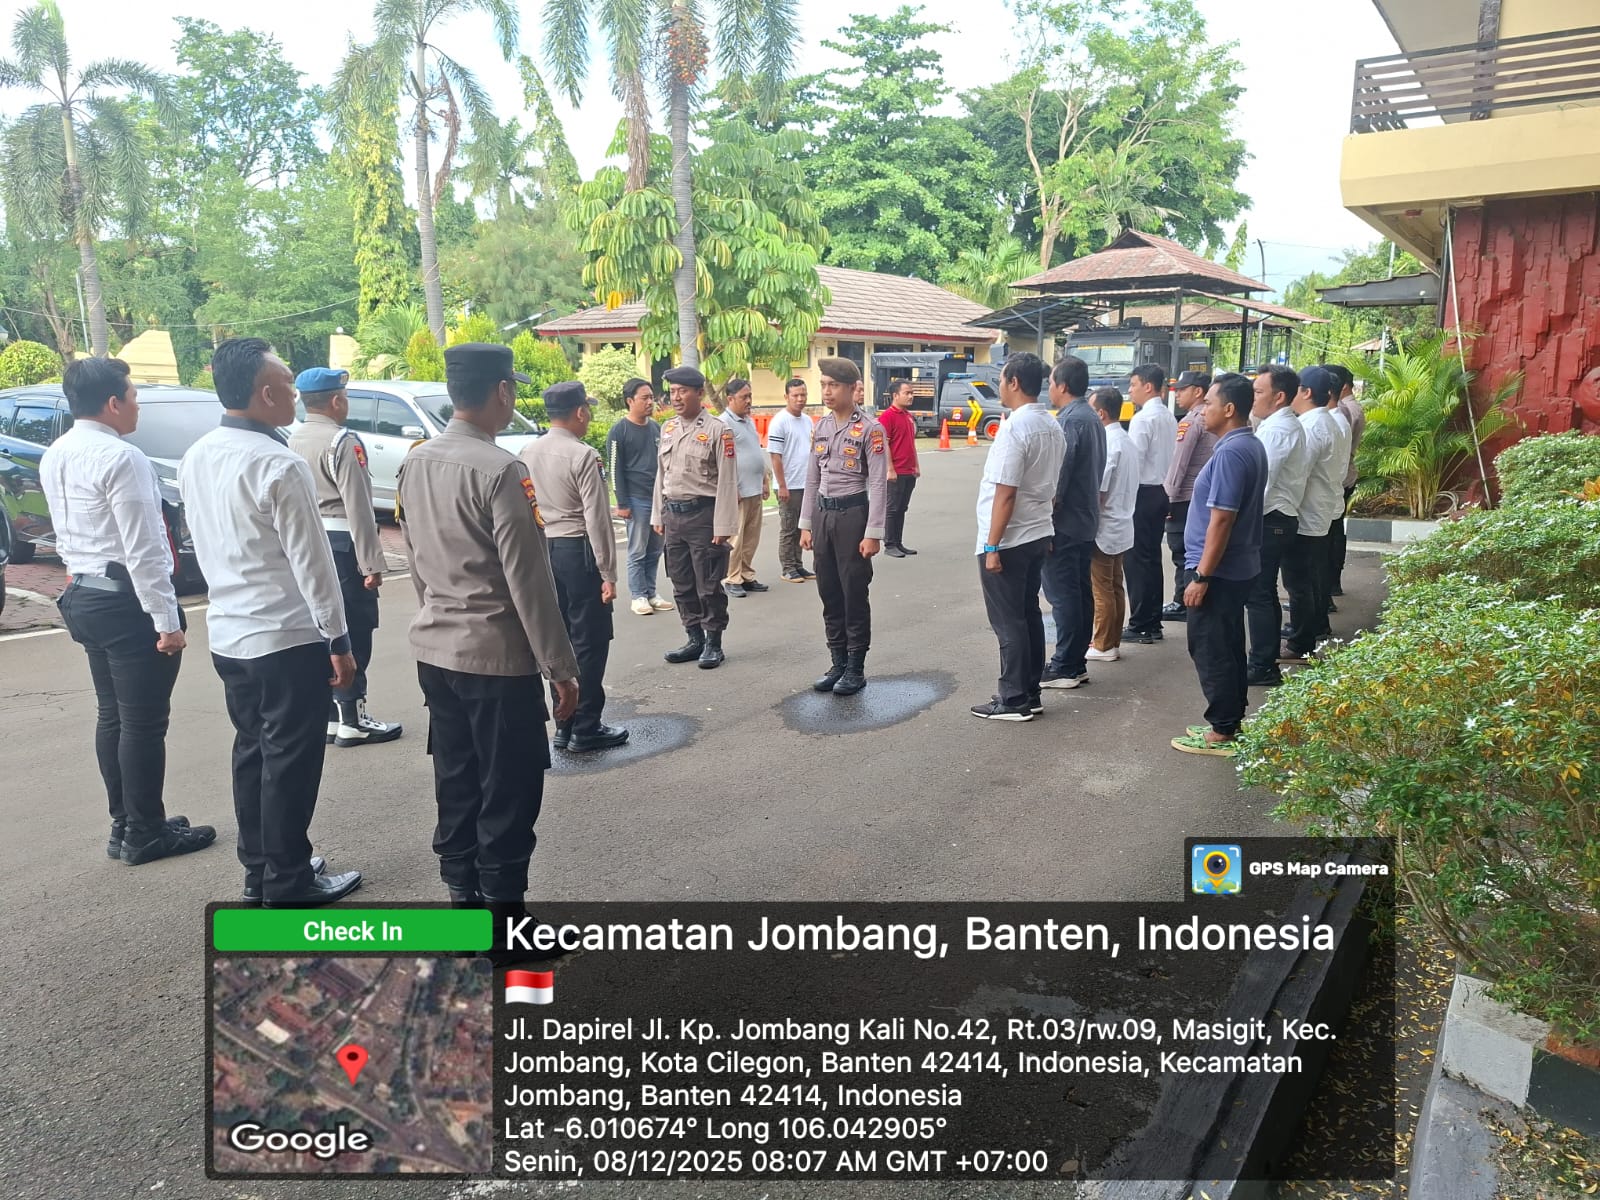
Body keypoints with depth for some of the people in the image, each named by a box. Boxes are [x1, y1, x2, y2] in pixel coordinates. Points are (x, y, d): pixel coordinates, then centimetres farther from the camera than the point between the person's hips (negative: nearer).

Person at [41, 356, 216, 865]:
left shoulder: (55, 457, 10)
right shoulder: (122, 458, -18)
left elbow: (65, 534, 16)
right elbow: (143, 550, -21)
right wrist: (167, 619, -18)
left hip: (83, 598, 10)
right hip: (128, 601, -9)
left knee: (111, 716, 16)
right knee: (144, 722, 0)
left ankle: (124, 824, 26)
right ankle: (145, 834, 10)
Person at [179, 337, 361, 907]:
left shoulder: (195, 460, 6)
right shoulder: (279, 466, -19)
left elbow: (208, 548, 14)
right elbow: (311, 562, -17)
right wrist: (339, 640, -11)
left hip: (227, 634, 8)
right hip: (288, 639, -8)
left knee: (251, 751, 17)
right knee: (290, 760, 4)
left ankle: (258, 871, 29)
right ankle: (288, 882, 15)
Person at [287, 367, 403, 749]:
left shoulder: (292, 442, 11)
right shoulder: (343, 442, -14)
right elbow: (358, 508, -18)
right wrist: (371, 563, -17)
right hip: (341, 545, -8)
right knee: (352, 632, -1)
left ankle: (326, 714, 23)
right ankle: (350, 720, 3)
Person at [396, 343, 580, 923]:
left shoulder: (415, 462, 5)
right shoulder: (501, 470, -19)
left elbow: (416, 560, 13)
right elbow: (528, 581, -19)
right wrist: (561, 668, -13)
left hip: (434, 650, 8)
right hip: (497, 655, -8)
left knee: (456, 782, 17)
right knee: (508, 791, 4)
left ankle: (462, 897, 29)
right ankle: (504, 915, 14)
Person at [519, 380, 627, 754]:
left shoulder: (527, 454, 6)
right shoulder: (584, 456, -15)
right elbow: (596, 519, -16)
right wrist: (608, 573, -12)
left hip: (543, 551, 7)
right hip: (578, 552, -7)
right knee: (589, 642, 2)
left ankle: (564, 725, 22)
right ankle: (586, 729, 7)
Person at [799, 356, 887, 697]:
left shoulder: (870, 429, -9)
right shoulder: (821, 426, 10)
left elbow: (878, 484, -12)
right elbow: (812, 478, 13)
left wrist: (873, 533, -16)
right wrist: (806, 524, 10)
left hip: (853, 513, -6)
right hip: (823, 514, 6)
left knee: (854, 593, 2)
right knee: (829, 592, 11)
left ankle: (856, 668, 12)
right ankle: (837, 662, 22)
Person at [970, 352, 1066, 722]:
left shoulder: (1014, 428, -19)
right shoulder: (1053, 427, 9)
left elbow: (1005, 493, -21)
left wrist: (992, 546, -18)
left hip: (1008, 540, -9)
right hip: (1038, 534, 9)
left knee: (1007, 620, 0)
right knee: (1028, 613, 14)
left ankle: (1013, 700, 6)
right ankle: (1030, 694, 21)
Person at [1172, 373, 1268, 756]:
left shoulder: (1230, 452, -20)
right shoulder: (1251, 446, 12)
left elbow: (1221, 520, -24)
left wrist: (1201, 575, -21)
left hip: (1219, 570, -10)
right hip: (1237, 566, 10)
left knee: (1210, 650, -2)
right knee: (1228, 647, 17)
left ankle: (1223, 733, 5)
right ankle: (1231, 721, 27)